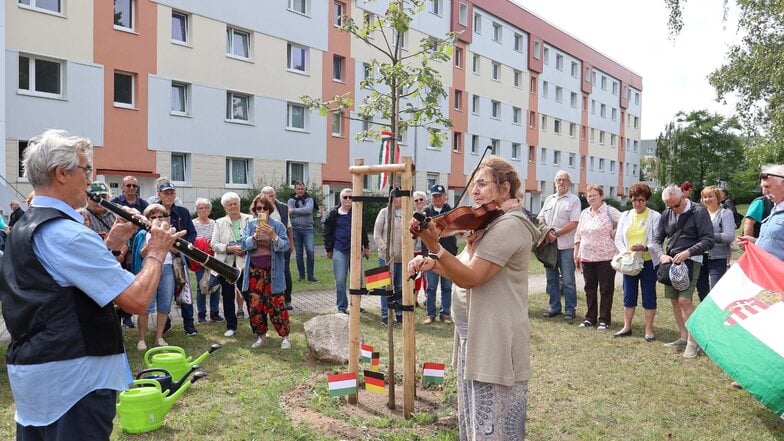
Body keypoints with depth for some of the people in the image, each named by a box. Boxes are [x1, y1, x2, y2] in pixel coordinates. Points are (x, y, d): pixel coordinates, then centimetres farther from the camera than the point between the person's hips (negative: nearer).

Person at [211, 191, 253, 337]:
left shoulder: (249, 219, 3)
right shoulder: (220, 223, 8)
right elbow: (213, 244, 1)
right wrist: (229, 248, -13)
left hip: (245, 263, -2)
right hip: (226, 264, 2)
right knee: (227, 296, 9)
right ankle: (231, 326, 22)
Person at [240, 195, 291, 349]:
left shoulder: (277, 225, -2)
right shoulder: (250, 225, 5)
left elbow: (285, 246, -8)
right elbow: (244, 244, -5)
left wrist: (273, 236, -24)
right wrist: (255, 236, -23)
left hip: (272, 271, -3)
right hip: (254, 271, 3)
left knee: (276, 304, -3)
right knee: (255, 304, 6)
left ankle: (285, 336, 7)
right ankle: (261, 336, 20)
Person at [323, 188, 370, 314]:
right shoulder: (334, 213, 1)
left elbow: (363, 230, 11)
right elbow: (327, 232, 5)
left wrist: (366, 246, 10)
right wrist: (329, 250, 3)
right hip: (339, 250, -1)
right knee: (340, 280, -2)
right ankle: (342, 307, 10)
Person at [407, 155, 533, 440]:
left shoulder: (509, 225, -17)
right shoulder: (491, 224, 15)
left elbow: (470, 278, -24)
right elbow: (466, 271, 12)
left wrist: (434, 246, -33)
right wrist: (432, 263, -5)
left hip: (496, 343, -10)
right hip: (477, 337, 10)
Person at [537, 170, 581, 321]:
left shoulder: (573, 200, 0)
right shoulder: (549, 199, 16)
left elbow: (574, 223, -10)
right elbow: (540, 219, 12)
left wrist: (556, 233, -14)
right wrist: (547, 233, -6)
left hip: (565, 245, -5)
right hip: (548, 244, 5)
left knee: (568, 280, -1)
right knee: (551, 278, 10)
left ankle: (570, 309, 8)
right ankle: (554, 307, 20)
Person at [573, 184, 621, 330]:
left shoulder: (610, 211, -4)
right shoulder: (584, 213, 13)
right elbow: (578, 236, 16)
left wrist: (616, 232, -12)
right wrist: (576, 254, 12)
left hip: (605, 258, -5)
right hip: (587, 258, 5)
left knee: (606, 289, 3)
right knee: (589, 289, 11)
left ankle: (604, 320, 12)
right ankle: (590, 318, 20)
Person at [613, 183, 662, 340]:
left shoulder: (654, 216, -2)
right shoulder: (625, 215, 9)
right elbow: (618, 238, 6)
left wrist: (645, 248, -28)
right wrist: (625, 252, -12)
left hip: (648, 262, -3)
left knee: (649, 295, 3)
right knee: (629, 295, 9)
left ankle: (649, 329, 13)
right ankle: (627, 327, 19)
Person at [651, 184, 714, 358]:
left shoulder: (698, 212, -7)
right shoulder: (667, 214, 8)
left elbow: (708, 240, -10)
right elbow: (657, 239, 12)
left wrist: (688, 252, -21)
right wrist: (662, 255, -7)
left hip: (690, 261, -6)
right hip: (670, 261, 6)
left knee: (684, 300, -15)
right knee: (674, 300, 10)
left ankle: (693, 340, -3)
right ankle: (684, 337, 23)